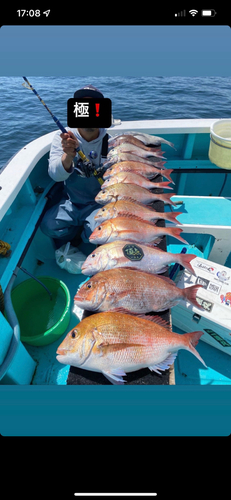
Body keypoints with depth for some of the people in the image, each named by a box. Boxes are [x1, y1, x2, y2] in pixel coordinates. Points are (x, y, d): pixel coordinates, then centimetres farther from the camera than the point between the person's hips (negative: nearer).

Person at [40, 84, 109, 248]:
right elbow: (55, 175, -20)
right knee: (49, 226, -20)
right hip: (71, 201, 2)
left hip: (99, 203, -1)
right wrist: (68, 156, -40)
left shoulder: (109, 141, -8)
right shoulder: (63, 137, -6)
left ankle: (79, 238, 9)